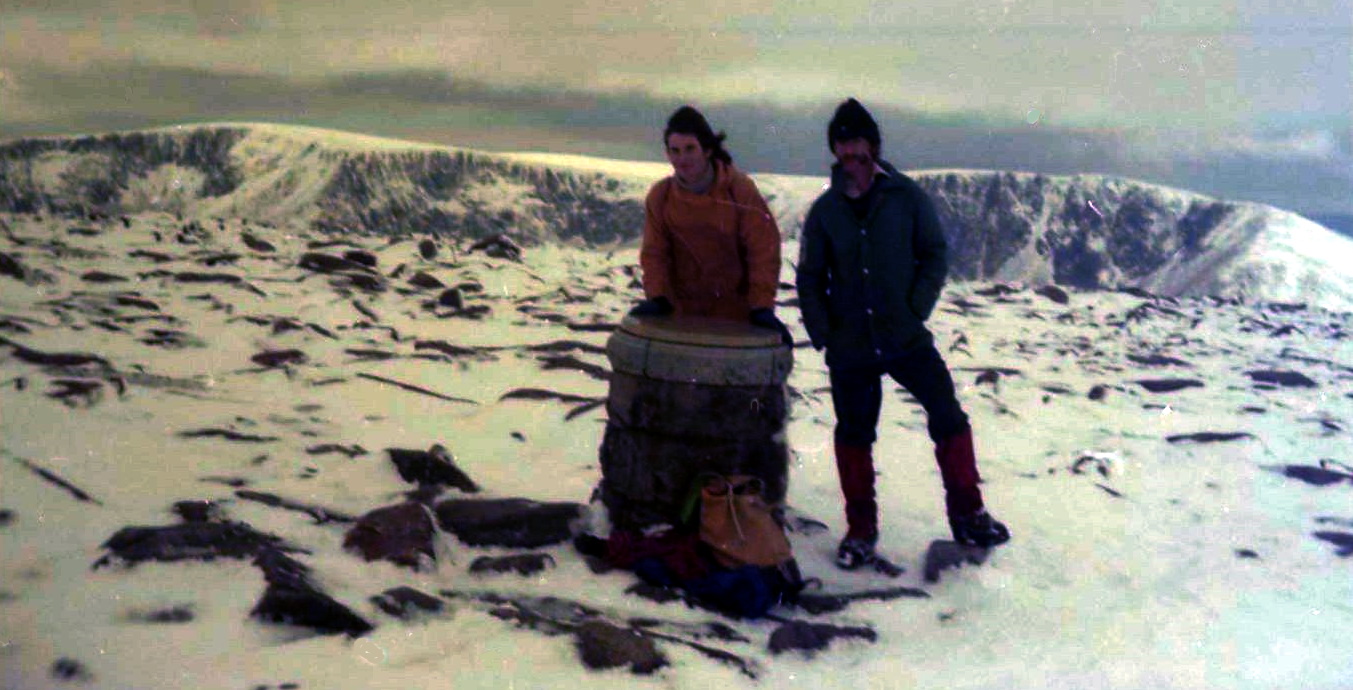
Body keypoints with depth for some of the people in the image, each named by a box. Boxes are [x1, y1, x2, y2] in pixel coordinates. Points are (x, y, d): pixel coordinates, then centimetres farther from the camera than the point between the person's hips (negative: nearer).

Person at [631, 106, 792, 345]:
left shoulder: (740, 190, -11)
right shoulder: (660, 196, -4)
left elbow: (763, 250, -10)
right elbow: (654, 253, 0)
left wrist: (762, 306, -16)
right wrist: (658, 298, -14)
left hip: (735, 317, -2)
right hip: (682, 314, 2)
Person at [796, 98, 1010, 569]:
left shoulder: (906, 196, -3)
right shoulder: (825, 209, 1)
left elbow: (935, 253, 2)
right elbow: (809, 277, 7)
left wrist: (917, 309, -9)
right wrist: (822, 332, -3)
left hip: (906, 337, -1)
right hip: (849, 346, 1)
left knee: (948, 417, -8)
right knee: (854, 436, 8)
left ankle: (966, 515, 9)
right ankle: (860, 530, 23)